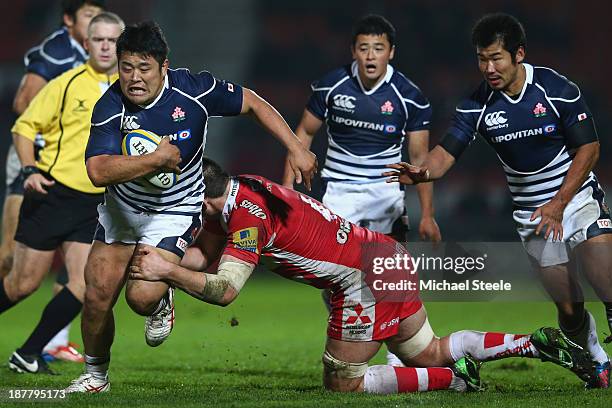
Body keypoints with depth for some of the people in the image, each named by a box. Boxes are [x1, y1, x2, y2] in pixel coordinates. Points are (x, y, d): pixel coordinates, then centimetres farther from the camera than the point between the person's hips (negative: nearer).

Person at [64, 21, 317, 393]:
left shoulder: (193, 90, -20)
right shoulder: (110, 107, -20)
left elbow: (252, 103, -5)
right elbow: (98, 171, -32)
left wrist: (296, 149, -7)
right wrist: (158, 159, -33)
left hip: (175, 212, -2)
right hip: (122, 209, 2)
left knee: (143, 296, -20)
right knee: (97, 296, -1)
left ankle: (162, 303, 19)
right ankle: (95, 376, 25)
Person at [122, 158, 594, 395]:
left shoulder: (247, 214, -19)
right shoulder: (233, 192, 9)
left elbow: (223, 290, -23)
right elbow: (201, 255, 12)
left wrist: (166, 271, -19)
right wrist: (157, 257, -2)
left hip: (366, 278, -10)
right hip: (387, 258, 10)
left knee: (343, 382, 2)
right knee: (429, 352, 21)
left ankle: (454, 378, -4)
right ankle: (536, 343, 13)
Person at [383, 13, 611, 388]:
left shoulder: (559, 89, -13)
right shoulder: (477, 106, -6)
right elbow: (446, 154, -10)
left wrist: (559, 203, -17)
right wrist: (421, 172, -34)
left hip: (578, 199, -3)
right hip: (532, 215, 3)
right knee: (569, 307, 2)